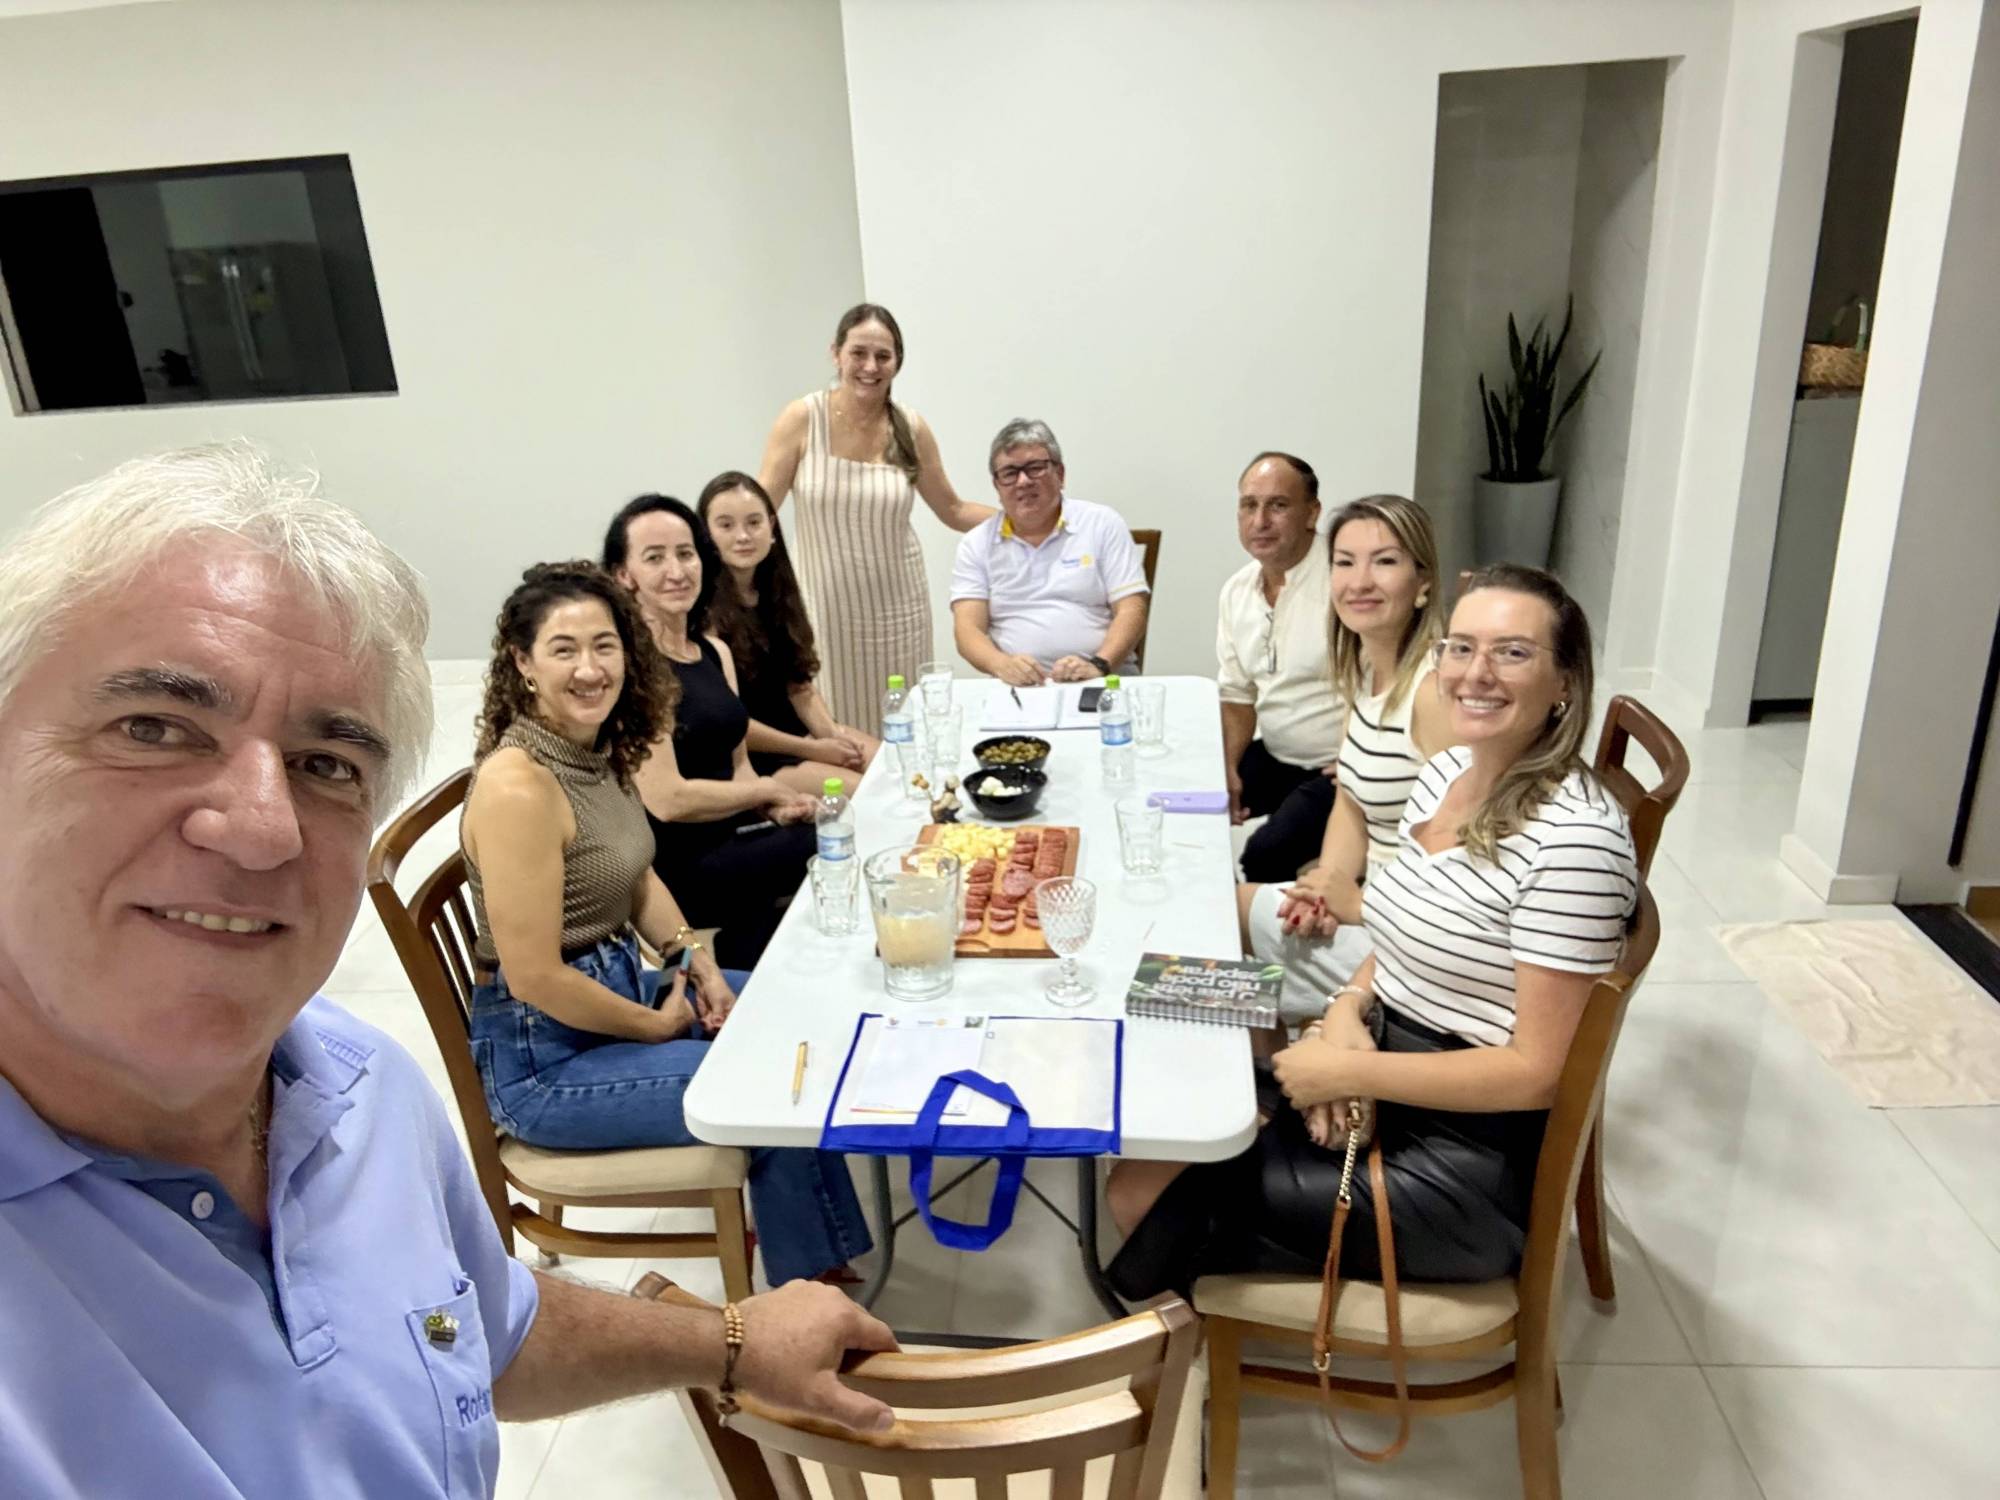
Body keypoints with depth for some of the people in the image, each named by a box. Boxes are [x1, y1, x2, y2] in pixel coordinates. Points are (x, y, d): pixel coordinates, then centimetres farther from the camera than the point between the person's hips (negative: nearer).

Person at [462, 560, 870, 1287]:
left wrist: (697, 961, 0)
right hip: (545, 1057, -9)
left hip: (619, 986, 9)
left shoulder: (602, 750, 0)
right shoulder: (517, 784, -27)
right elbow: (535, 978, -25)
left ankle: (812, 1242, 29)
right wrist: (659, 1026, -12)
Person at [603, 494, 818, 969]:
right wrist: (769, 790, -6)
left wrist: (775, 806, -6)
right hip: (671, 868, -7)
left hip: (729, 839, 8)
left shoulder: (715, 652, 11)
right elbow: (666, 799, -19)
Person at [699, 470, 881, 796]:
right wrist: (812, 750, -15)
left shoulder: (776, 590, 8)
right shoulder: (703, 608, -17)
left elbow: (799, 681, 8)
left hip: (796, 729, 8)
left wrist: (830, 733, -10)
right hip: (744, 756, -8)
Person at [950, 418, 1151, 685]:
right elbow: (968, 628, 1)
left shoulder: (1102, 524, 8)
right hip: (1017, 686, 1)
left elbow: (1131, 611, 2)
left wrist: (1099, 665, -16)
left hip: (1104, 682, -1)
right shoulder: (977, 544, 11)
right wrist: (1003, 664, -20)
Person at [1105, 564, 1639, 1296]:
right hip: (1385, 1092, 7)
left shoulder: (1574, 837, -23)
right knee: (1145, 1174, -3)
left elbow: (1535, 1070, -20)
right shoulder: (1446, 771, 3)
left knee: (1167, 1205, -10)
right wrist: (1348, 1008, -5)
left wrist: (1349, 1072, -18)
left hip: (1471, 1168, -7)